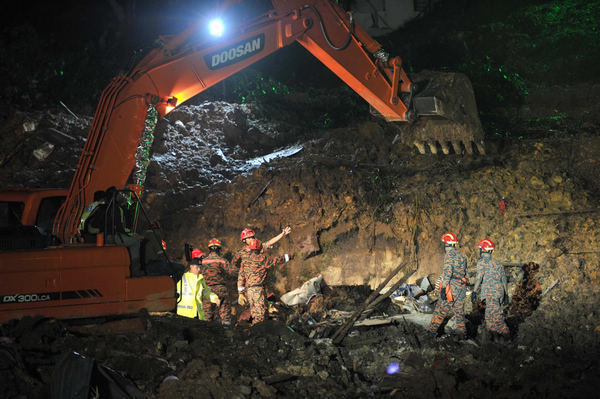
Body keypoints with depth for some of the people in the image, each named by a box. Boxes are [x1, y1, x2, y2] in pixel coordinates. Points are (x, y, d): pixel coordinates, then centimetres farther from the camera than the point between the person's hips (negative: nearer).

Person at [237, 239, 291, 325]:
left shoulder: (245, 259, 12)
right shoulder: (261, 258, -6)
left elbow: (241, 275, 12)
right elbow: (275, 261, 3)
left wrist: (240, 292, 14)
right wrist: (287, 257, 20)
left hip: (247, 290, 7)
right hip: (257, 289, -7)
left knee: (254, 311, 13)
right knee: (261, 313, -7)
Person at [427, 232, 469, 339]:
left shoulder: (450, 255, -11)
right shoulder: (461, 255, 15)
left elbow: (447, 272, -19)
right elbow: (465, 272, 19)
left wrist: (443, 288, -20)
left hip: (452, 287, -7)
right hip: (462, 288, 7)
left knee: (441, 310, 0)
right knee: (460, 311, 12)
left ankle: (432, 330, 4)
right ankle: (462, 333, 14)